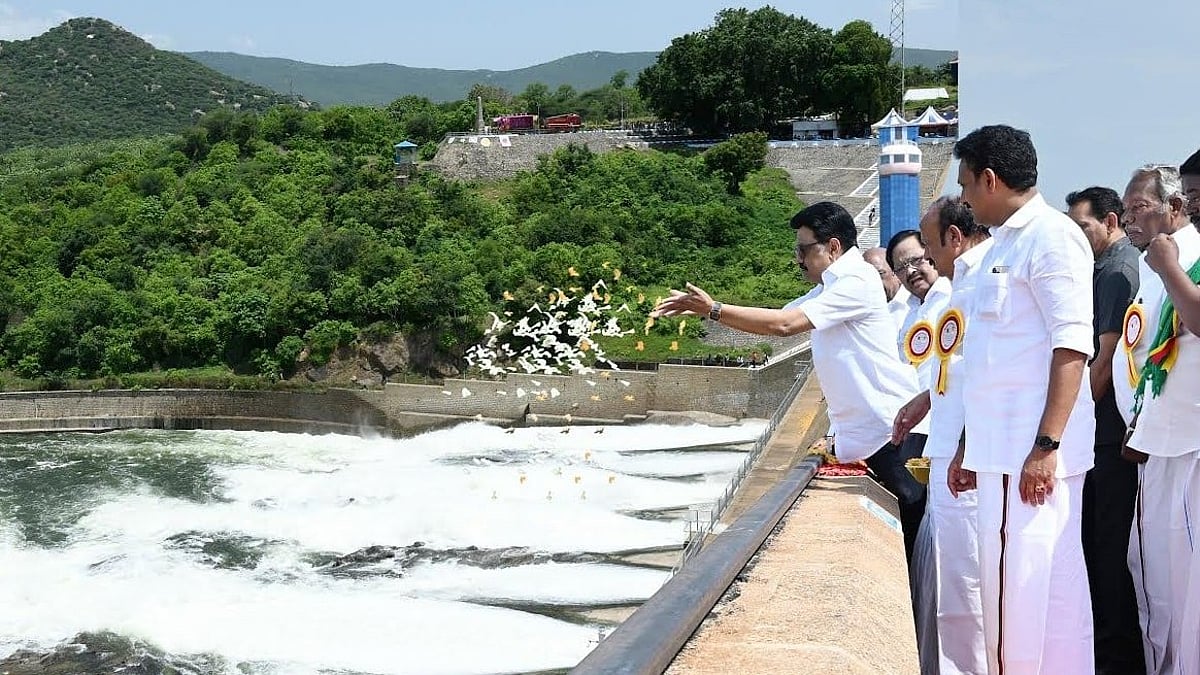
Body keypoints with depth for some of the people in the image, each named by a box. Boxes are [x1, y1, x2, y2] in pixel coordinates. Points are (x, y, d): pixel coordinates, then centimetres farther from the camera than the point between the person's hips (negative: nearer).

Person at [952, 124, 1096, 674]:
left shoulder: (1050, 236, -9)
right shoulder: (1005, 244, 19)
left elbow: (1072, 346, -18)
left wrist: (1046, 445, -23)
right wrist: (971, 447, 24)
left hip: (1033, 452, -9)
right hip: (1003, 449, 9)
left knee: (1019, 588, -8)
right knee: (1052, 587, 12)